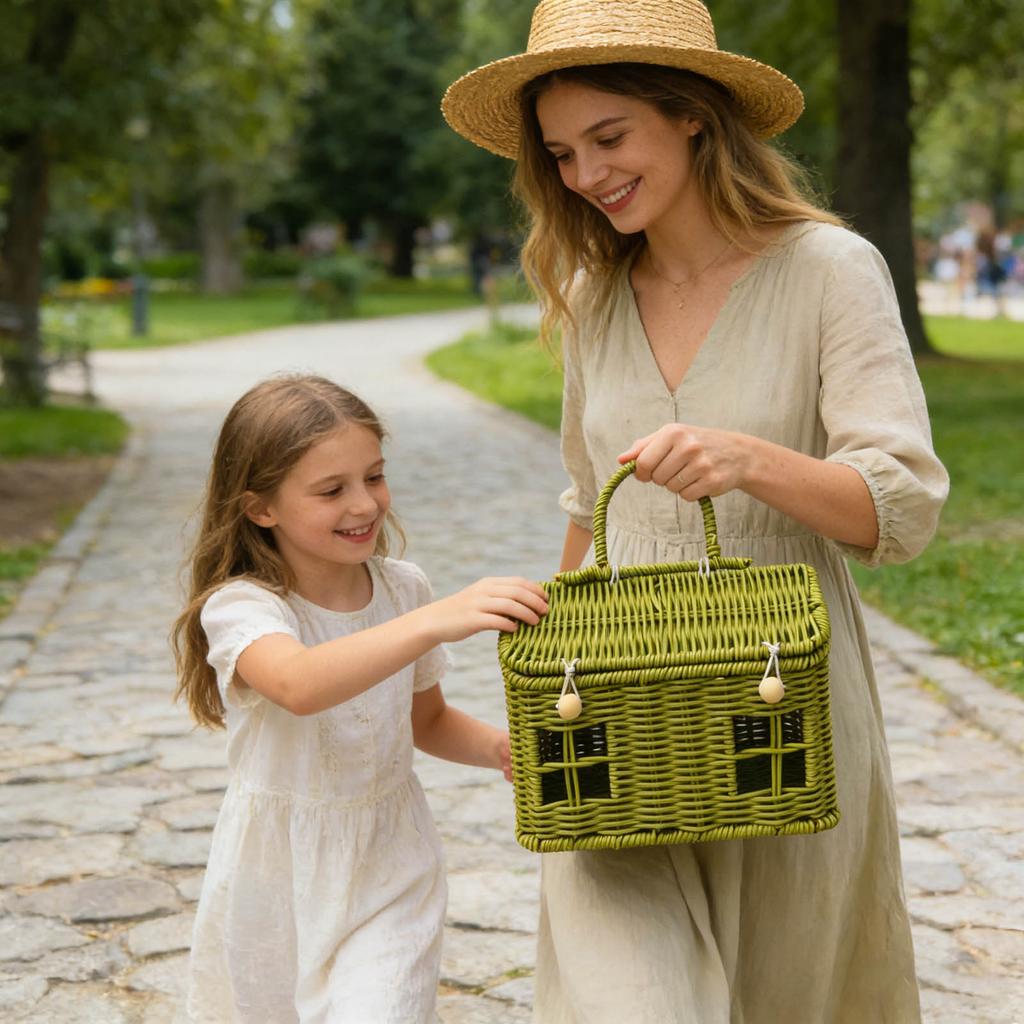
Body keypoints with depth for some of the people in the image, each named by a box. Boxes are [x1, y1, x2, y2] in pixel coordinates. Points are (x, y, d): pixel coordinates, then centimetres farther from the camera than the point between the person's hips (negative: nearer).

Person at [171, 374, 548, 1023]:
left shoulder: (404, 589, -4)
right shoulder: (239, 607, -19)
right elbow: (300, 685, -42)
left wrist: (496, 747, -9)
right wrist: (435, 621, -51)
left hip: (388, 873, 2)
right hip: (278, 885, -2)